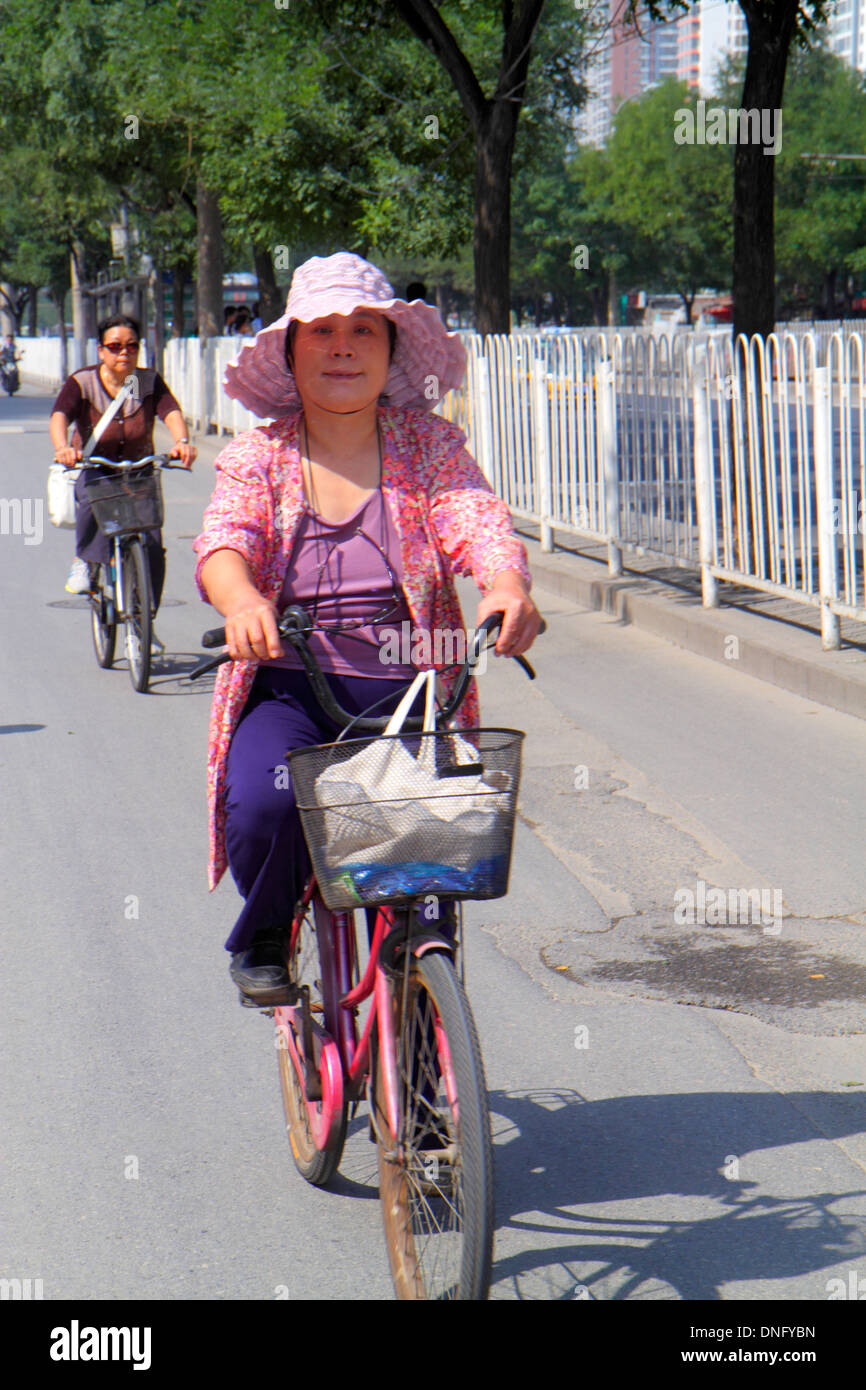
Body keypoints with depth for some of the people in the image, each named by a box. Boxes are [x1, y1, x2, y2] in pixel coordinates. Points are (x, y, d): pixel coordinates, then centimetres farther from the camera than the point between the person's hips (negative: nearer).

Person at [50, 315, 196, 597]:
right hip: (91, 468, -1)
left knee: (153, 550, -14)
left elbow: (171, 411, -23)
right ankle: (83, 560, -14)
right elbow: (59, 416, -27)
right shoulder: (82, 382, -11)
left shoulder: (150, 381, -6)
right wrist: (61, 447, -50)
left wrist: (182, 441, -45)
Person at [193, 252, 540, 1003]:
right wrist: (241, 600, -37)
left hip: (408, 697, 1)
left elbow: (478, 521, -10)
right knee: (264, 802, -30)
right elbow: (224, 543, -12)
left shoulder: (430, 446, 8)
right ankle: (264, 935, 3)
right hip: (288, 693, -1)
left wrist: (507, 585, -35)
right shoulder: (258, 457, 7)